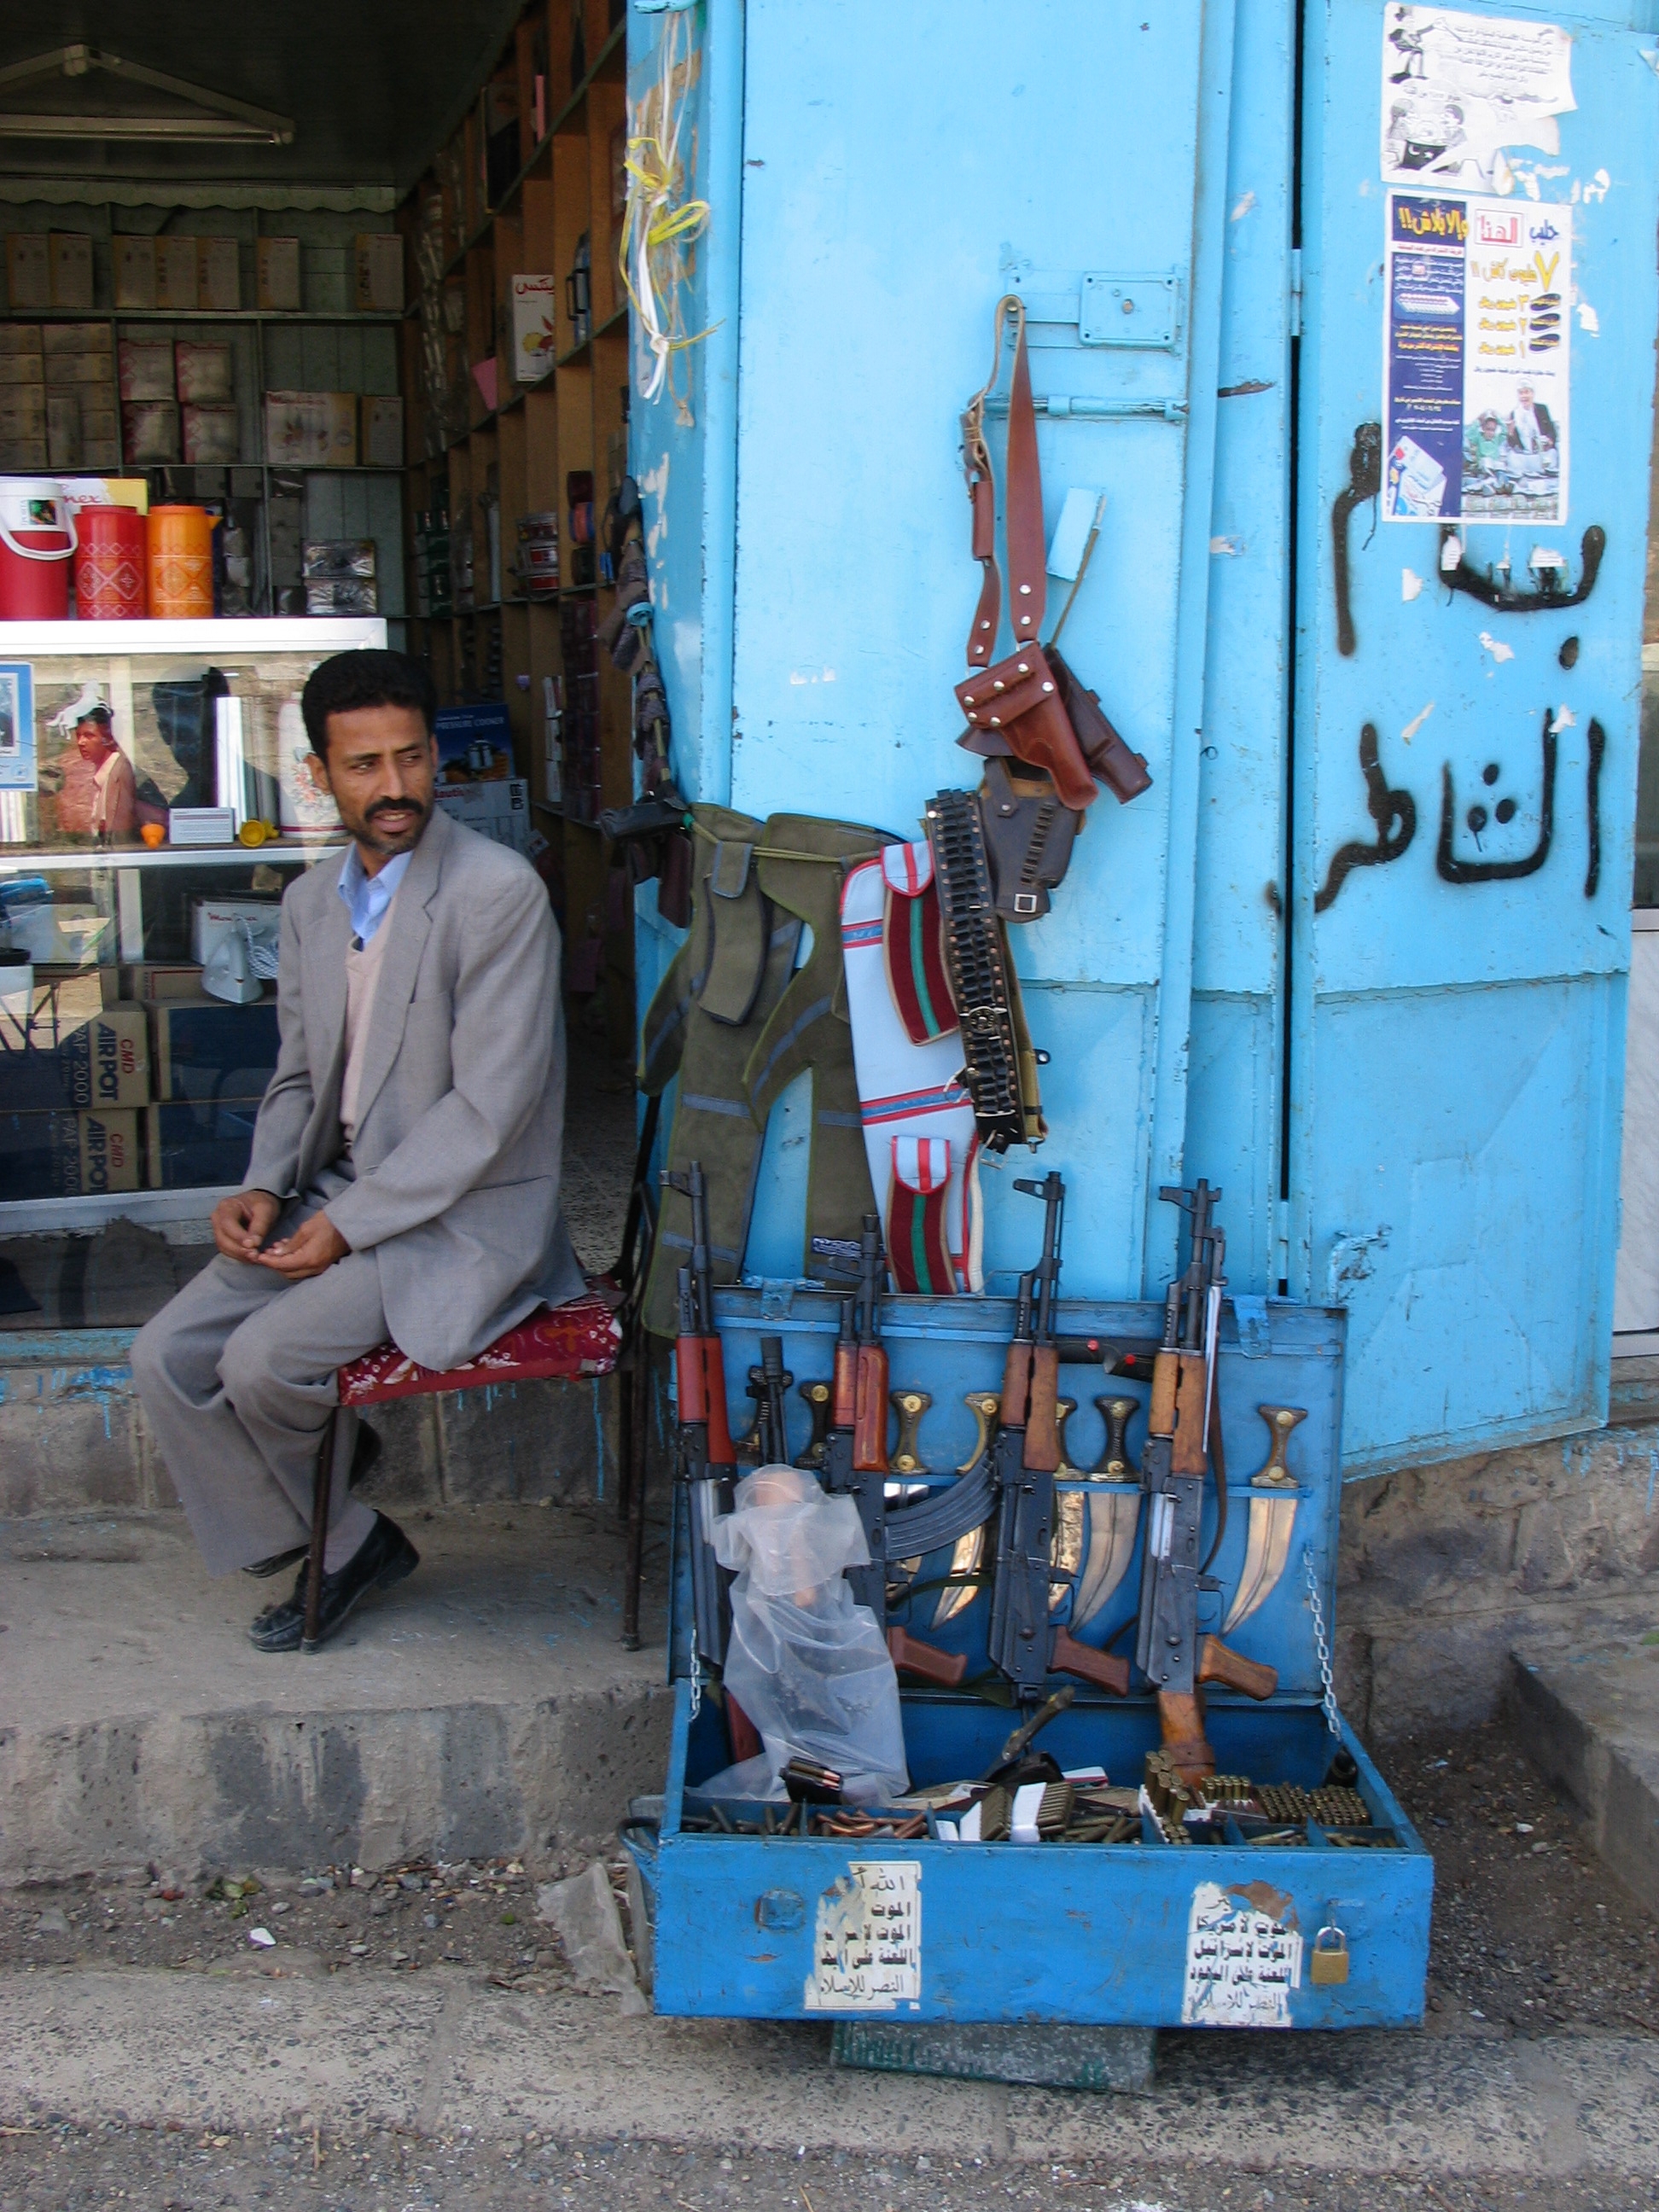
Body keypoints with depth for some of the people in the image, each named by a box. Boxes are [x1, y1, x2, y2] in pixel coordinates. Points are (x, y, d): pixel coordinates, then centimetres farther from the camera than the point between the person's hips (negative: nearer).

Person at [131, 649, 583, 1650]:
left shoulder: (499, 892, -16)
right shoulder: (314, 899, 9)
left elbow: (489, 1106, -19)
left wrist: (349, 1224, -19)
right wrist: (264, 1189, -3)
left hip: (464, 1214, -7)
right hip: (339, 1193, 8)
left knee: (263, 1359, -22)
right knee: (169, 1356, -6)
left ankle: (336, 1536, 10)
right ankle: (339, 1546, 9)